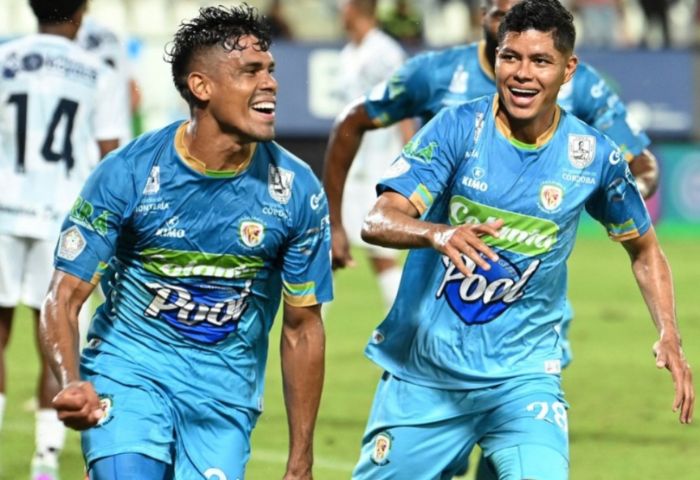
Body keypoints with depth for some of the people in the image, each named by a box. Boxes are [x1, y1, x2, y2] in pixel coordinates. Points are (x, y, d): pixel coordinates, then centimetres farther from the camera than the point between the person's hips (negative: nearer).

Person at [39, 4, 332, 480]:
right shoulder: (127, 174, -13)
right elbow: (63, 299, -11)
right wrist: (72, 384, -33)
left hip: (226, 389, 2)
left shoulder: (298, 192, -7)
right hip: (128, 367, -2)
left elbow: (302, 329, 2)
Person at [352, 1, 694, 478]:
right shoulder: (458, 128, -9)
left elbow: (644, 248, 12)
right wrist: (438, 235, -39)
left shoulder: (593, 156, -3)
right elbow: (377, 221, -18)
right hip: (422, 373, 0)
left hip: (521, 378, 0)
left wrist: (669, 336, -3)